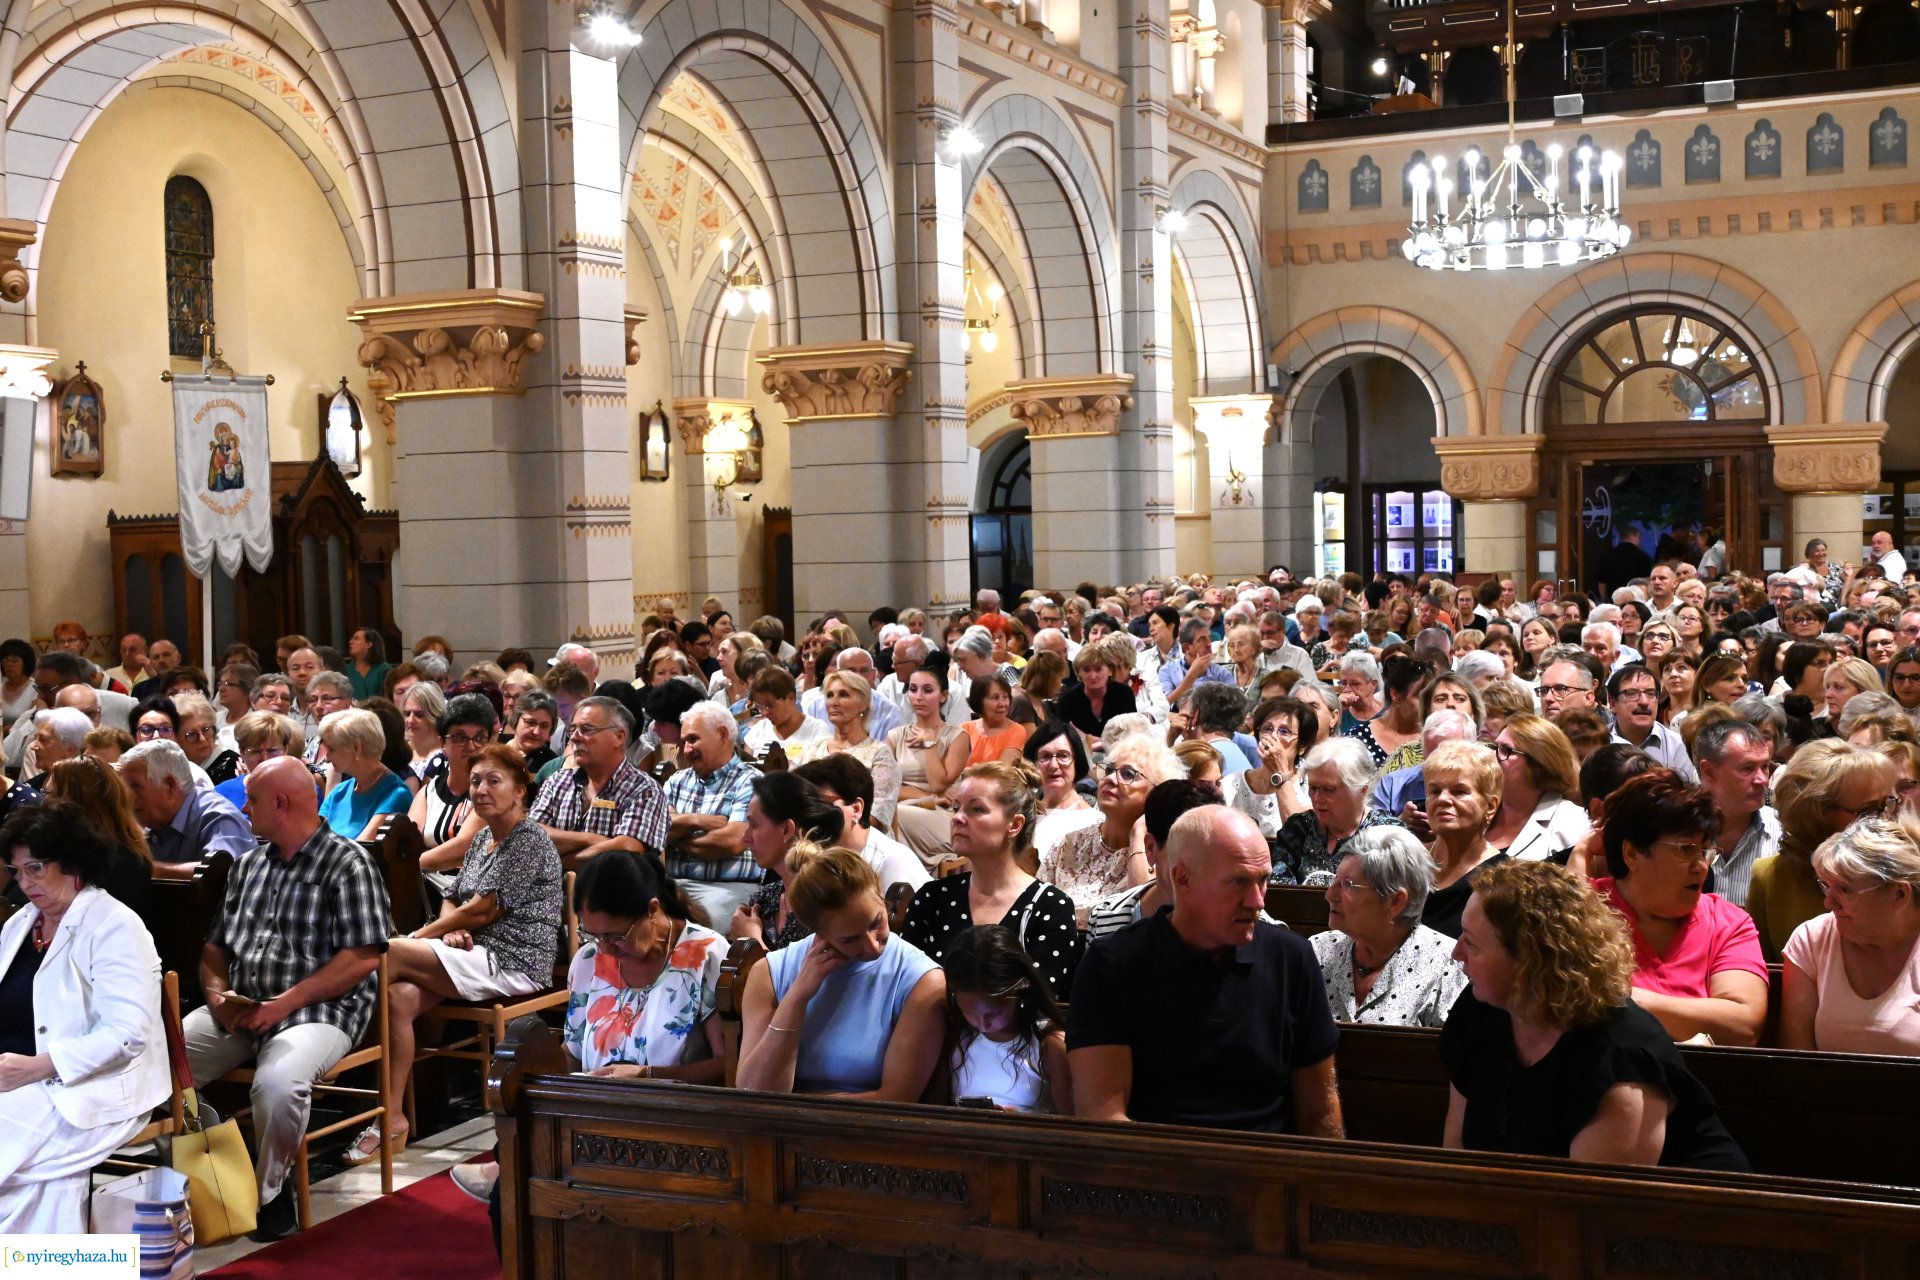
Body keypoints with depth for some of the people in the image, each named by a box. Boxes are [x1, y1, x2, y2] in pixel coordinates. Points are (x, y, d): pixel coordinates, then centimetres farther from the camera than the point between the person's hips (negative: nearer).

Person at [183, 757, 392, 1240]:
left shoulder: (347, 863, -5)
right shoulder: (249, 864, 19)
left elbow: (364, 957, -12)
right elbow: (216, 945, 21)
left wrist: (285, 1002, -17)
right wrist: (216, 992, -2)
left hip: (317, 1011, -7)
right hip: (239, 1009, 7)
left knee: (278, 1083, -36)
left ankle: (267, 1192, -7)